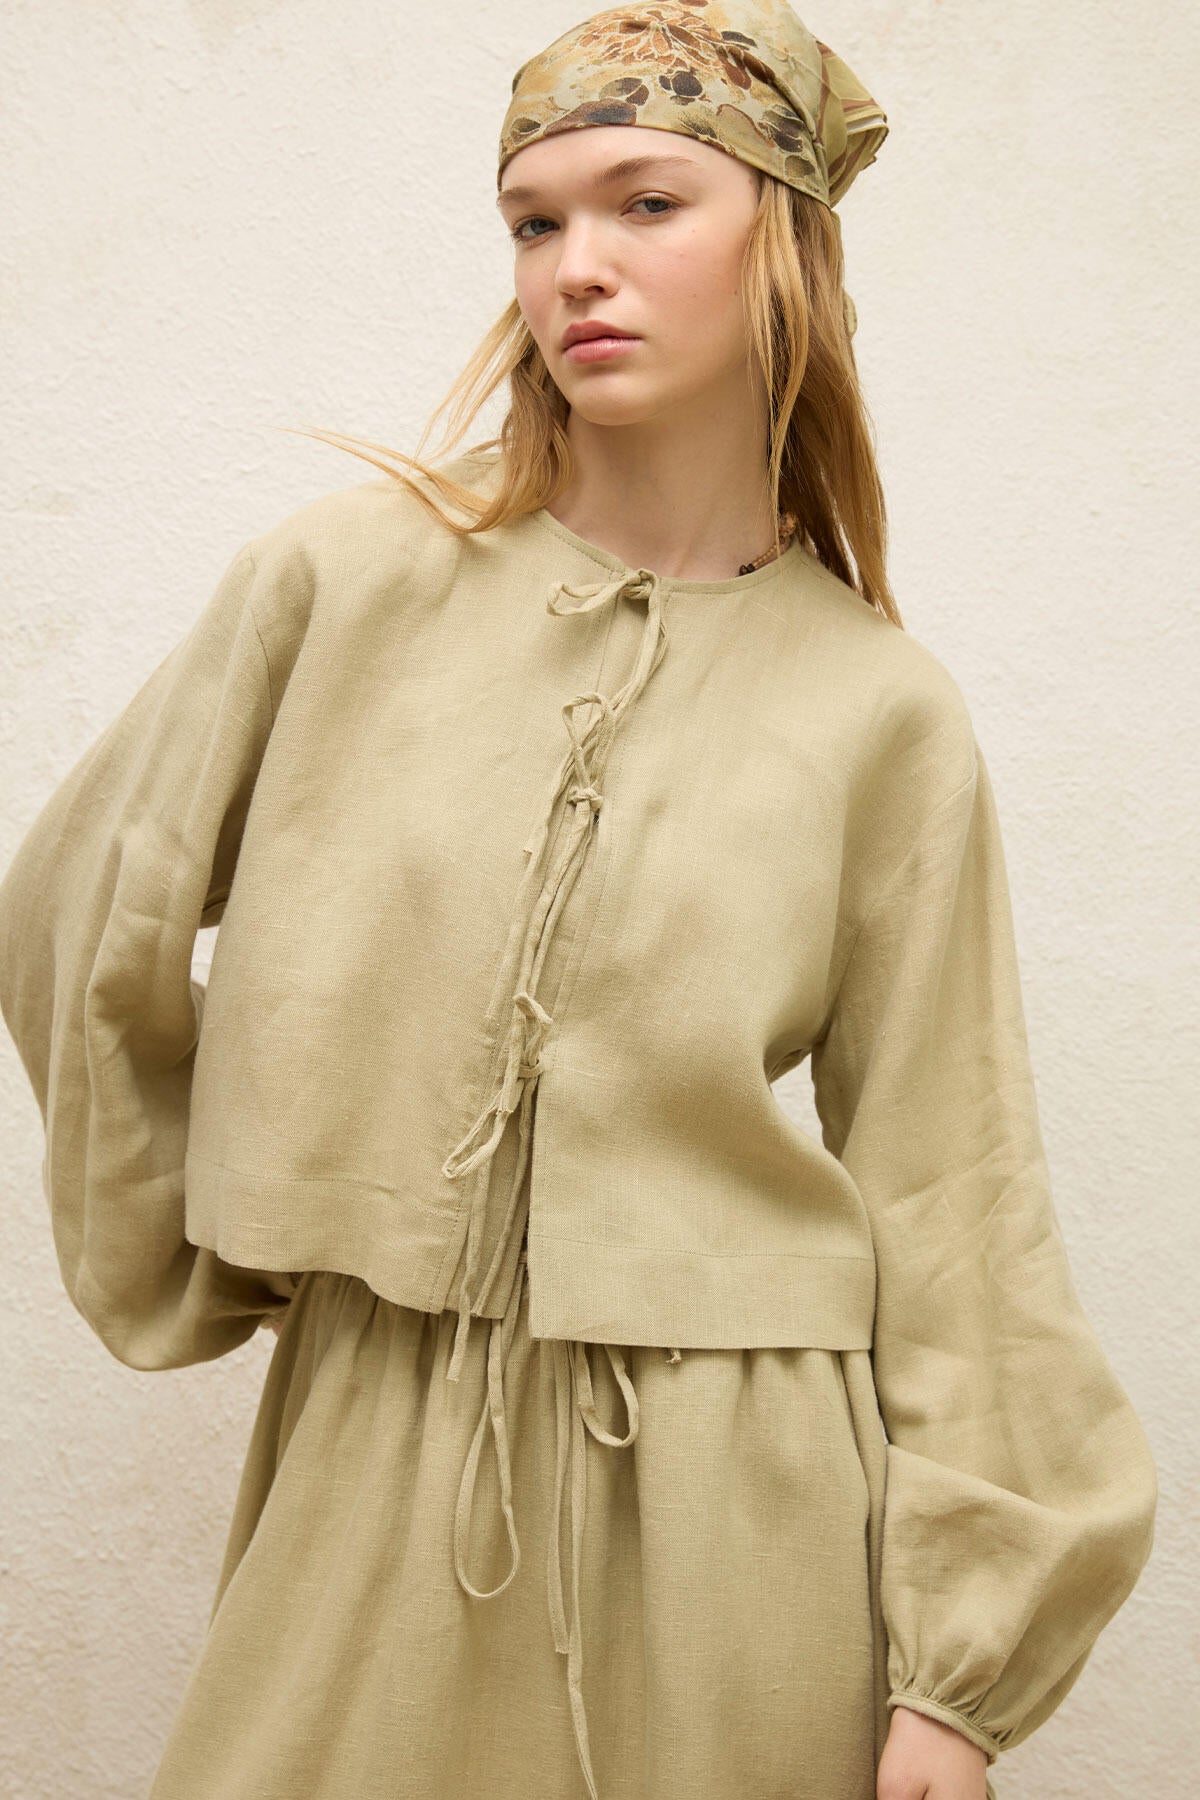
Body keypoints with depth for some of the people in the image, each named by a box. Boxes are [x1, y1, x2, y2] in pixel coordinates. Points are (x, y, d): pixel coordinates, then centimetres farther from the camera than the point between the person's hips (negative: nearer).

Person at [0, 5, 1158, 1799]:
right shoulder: (345, 579, -3)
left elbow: (944, 1196, -2)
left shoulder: (883, 713, -3)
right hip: (375, 1467, 1)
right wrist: (218, 1251, 11)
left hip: (731, 1511, 0)